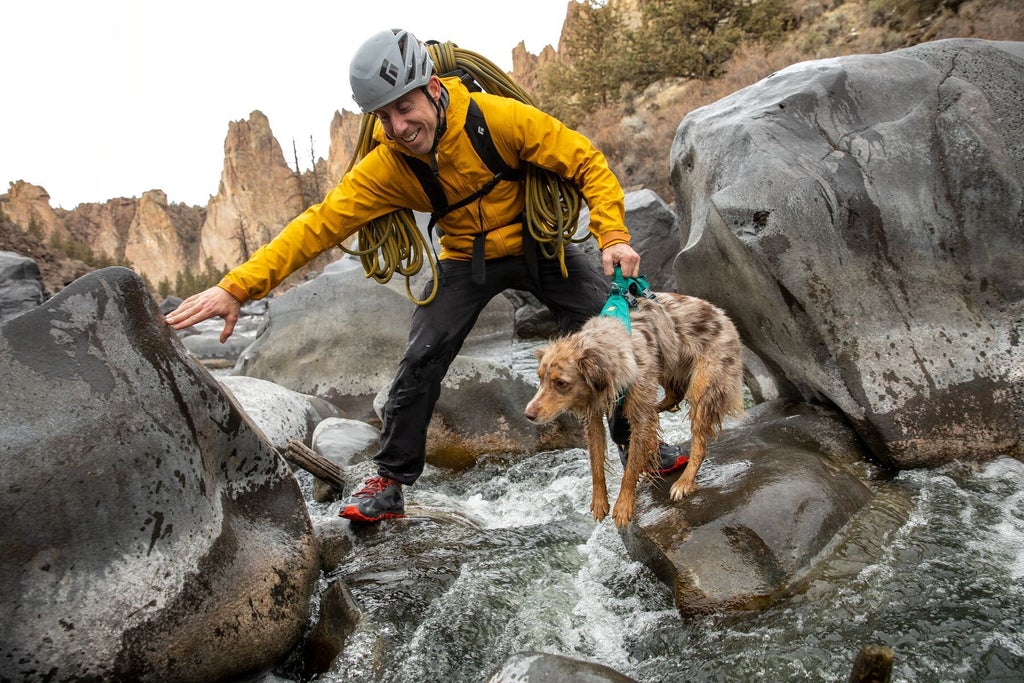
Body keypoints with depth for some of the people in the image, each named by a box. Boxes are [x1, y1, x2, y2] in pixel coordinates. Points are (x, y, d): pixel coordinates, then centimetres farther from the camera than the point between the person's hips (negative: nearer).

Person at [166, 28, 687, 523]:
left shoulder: (498, 117, -28)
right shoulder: (385, 166, -22)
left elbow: (586, 162, -20)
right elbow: (320, 224, -24)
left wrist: (613, 235, -32)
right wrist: (237, 286, -31)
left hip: (537, 244, 0)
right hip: (466, 259, 1)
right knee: (421, 360, -13)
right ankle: (390, 482, 3)